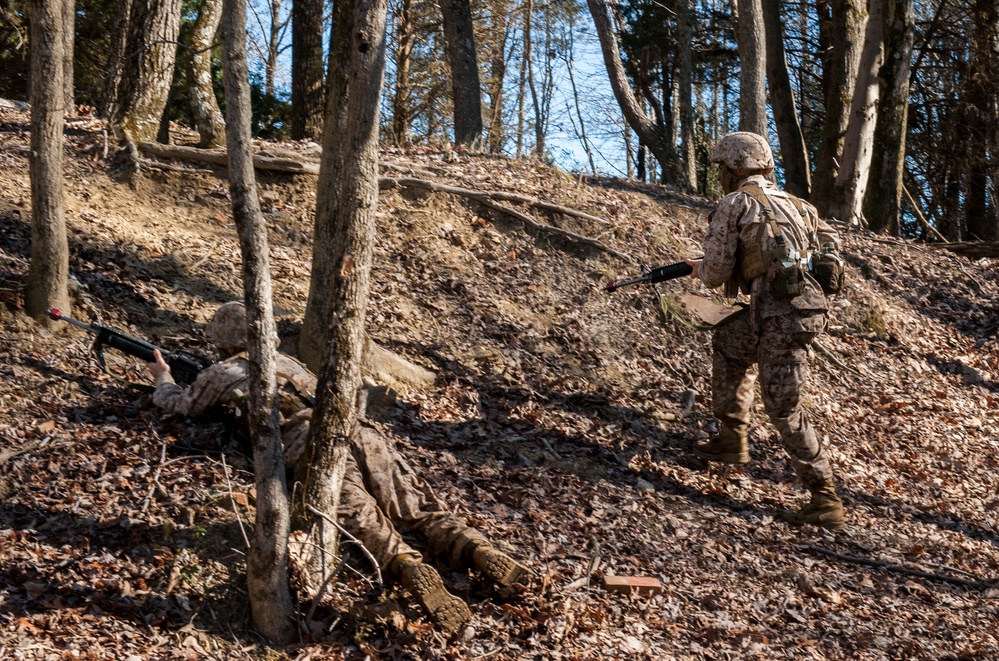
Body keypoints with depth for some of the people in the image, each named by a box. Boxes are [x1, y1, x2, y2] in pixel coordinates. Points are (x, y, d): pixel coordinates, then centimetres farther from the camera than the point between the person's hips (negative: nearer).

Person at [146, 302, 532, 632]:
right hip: (358, 434, 5)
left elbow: (178, 405, 37)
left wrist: (163, 377, 60)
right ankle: (478, 552, -28)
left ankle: (410, 569, -53)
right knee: (419, 509, -3)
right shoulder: (283, 361, 37)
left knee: (363, 522, -24)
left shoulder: (221, 374, 22)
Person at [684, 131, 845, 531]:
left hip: (777, 317, -8)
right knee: (728, 342, 29)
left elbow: (716, 272, -6)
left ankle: (825, 501, -2)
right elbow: (831, 244, 27)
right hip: (809, 308, 8)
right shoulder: (794, 203, 19)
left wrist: (700, 270, 17)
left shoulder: (734, 204, -3)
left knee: (784, 407, -3)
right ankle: (731, 440, 34)